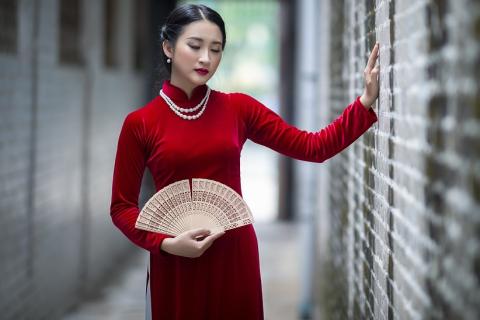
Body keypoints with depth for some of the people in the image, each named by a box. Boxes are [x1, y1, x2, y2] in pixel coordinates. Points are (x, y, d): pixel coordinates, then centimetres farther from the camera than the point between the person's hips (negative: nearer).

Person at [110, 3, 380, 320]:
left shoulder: (238, 108, 2)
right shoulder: (140, 124, -4)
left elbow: (314, 147, -2)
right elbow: (122, 207, 0)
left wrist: (366, 102, -11)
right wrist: (165, 243, -15)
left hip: (236, 257, 2)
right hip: (175, 263, -2)